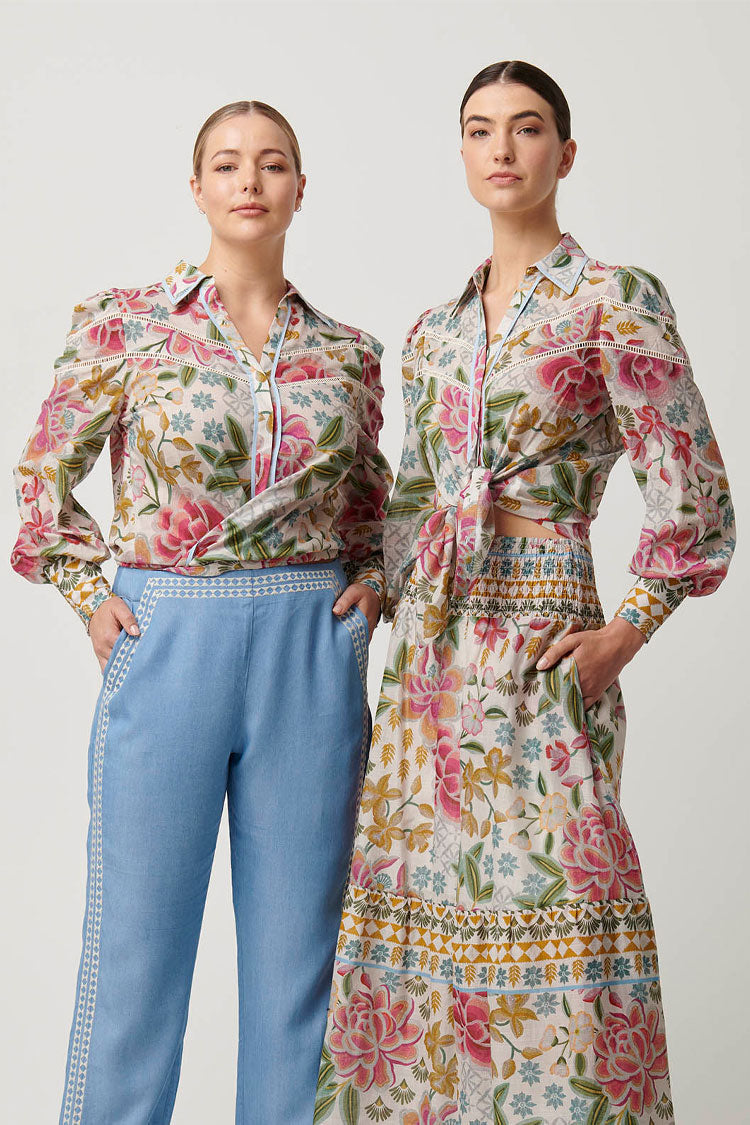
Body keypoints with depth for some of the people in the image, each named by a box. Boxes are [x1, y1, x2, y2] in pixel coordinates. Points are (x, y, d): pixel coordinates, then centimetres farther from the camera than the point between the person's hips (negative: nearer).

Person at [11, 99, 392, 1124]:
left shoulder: (347, 351, 7)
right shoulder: (125, 323, -1)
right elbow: (45, 473, 9)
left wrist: (371, 583, 6)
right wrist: (90, 597, 1)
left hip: (312, 655, 3)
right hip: (168, 644, -2)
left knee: (298, 941, 9)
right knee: (138, 940, 4)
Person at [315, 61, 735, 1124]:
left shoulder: (614, 300, -4)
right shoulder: (435, 330, 14)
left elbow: (691, 492, -7)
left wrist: (627, 631, -9)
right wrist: (408, 625, 13)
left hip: (540, 648, -6)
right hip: (428, 655, 6)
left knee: (540, 899, -5)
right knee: (415, 892, 9)